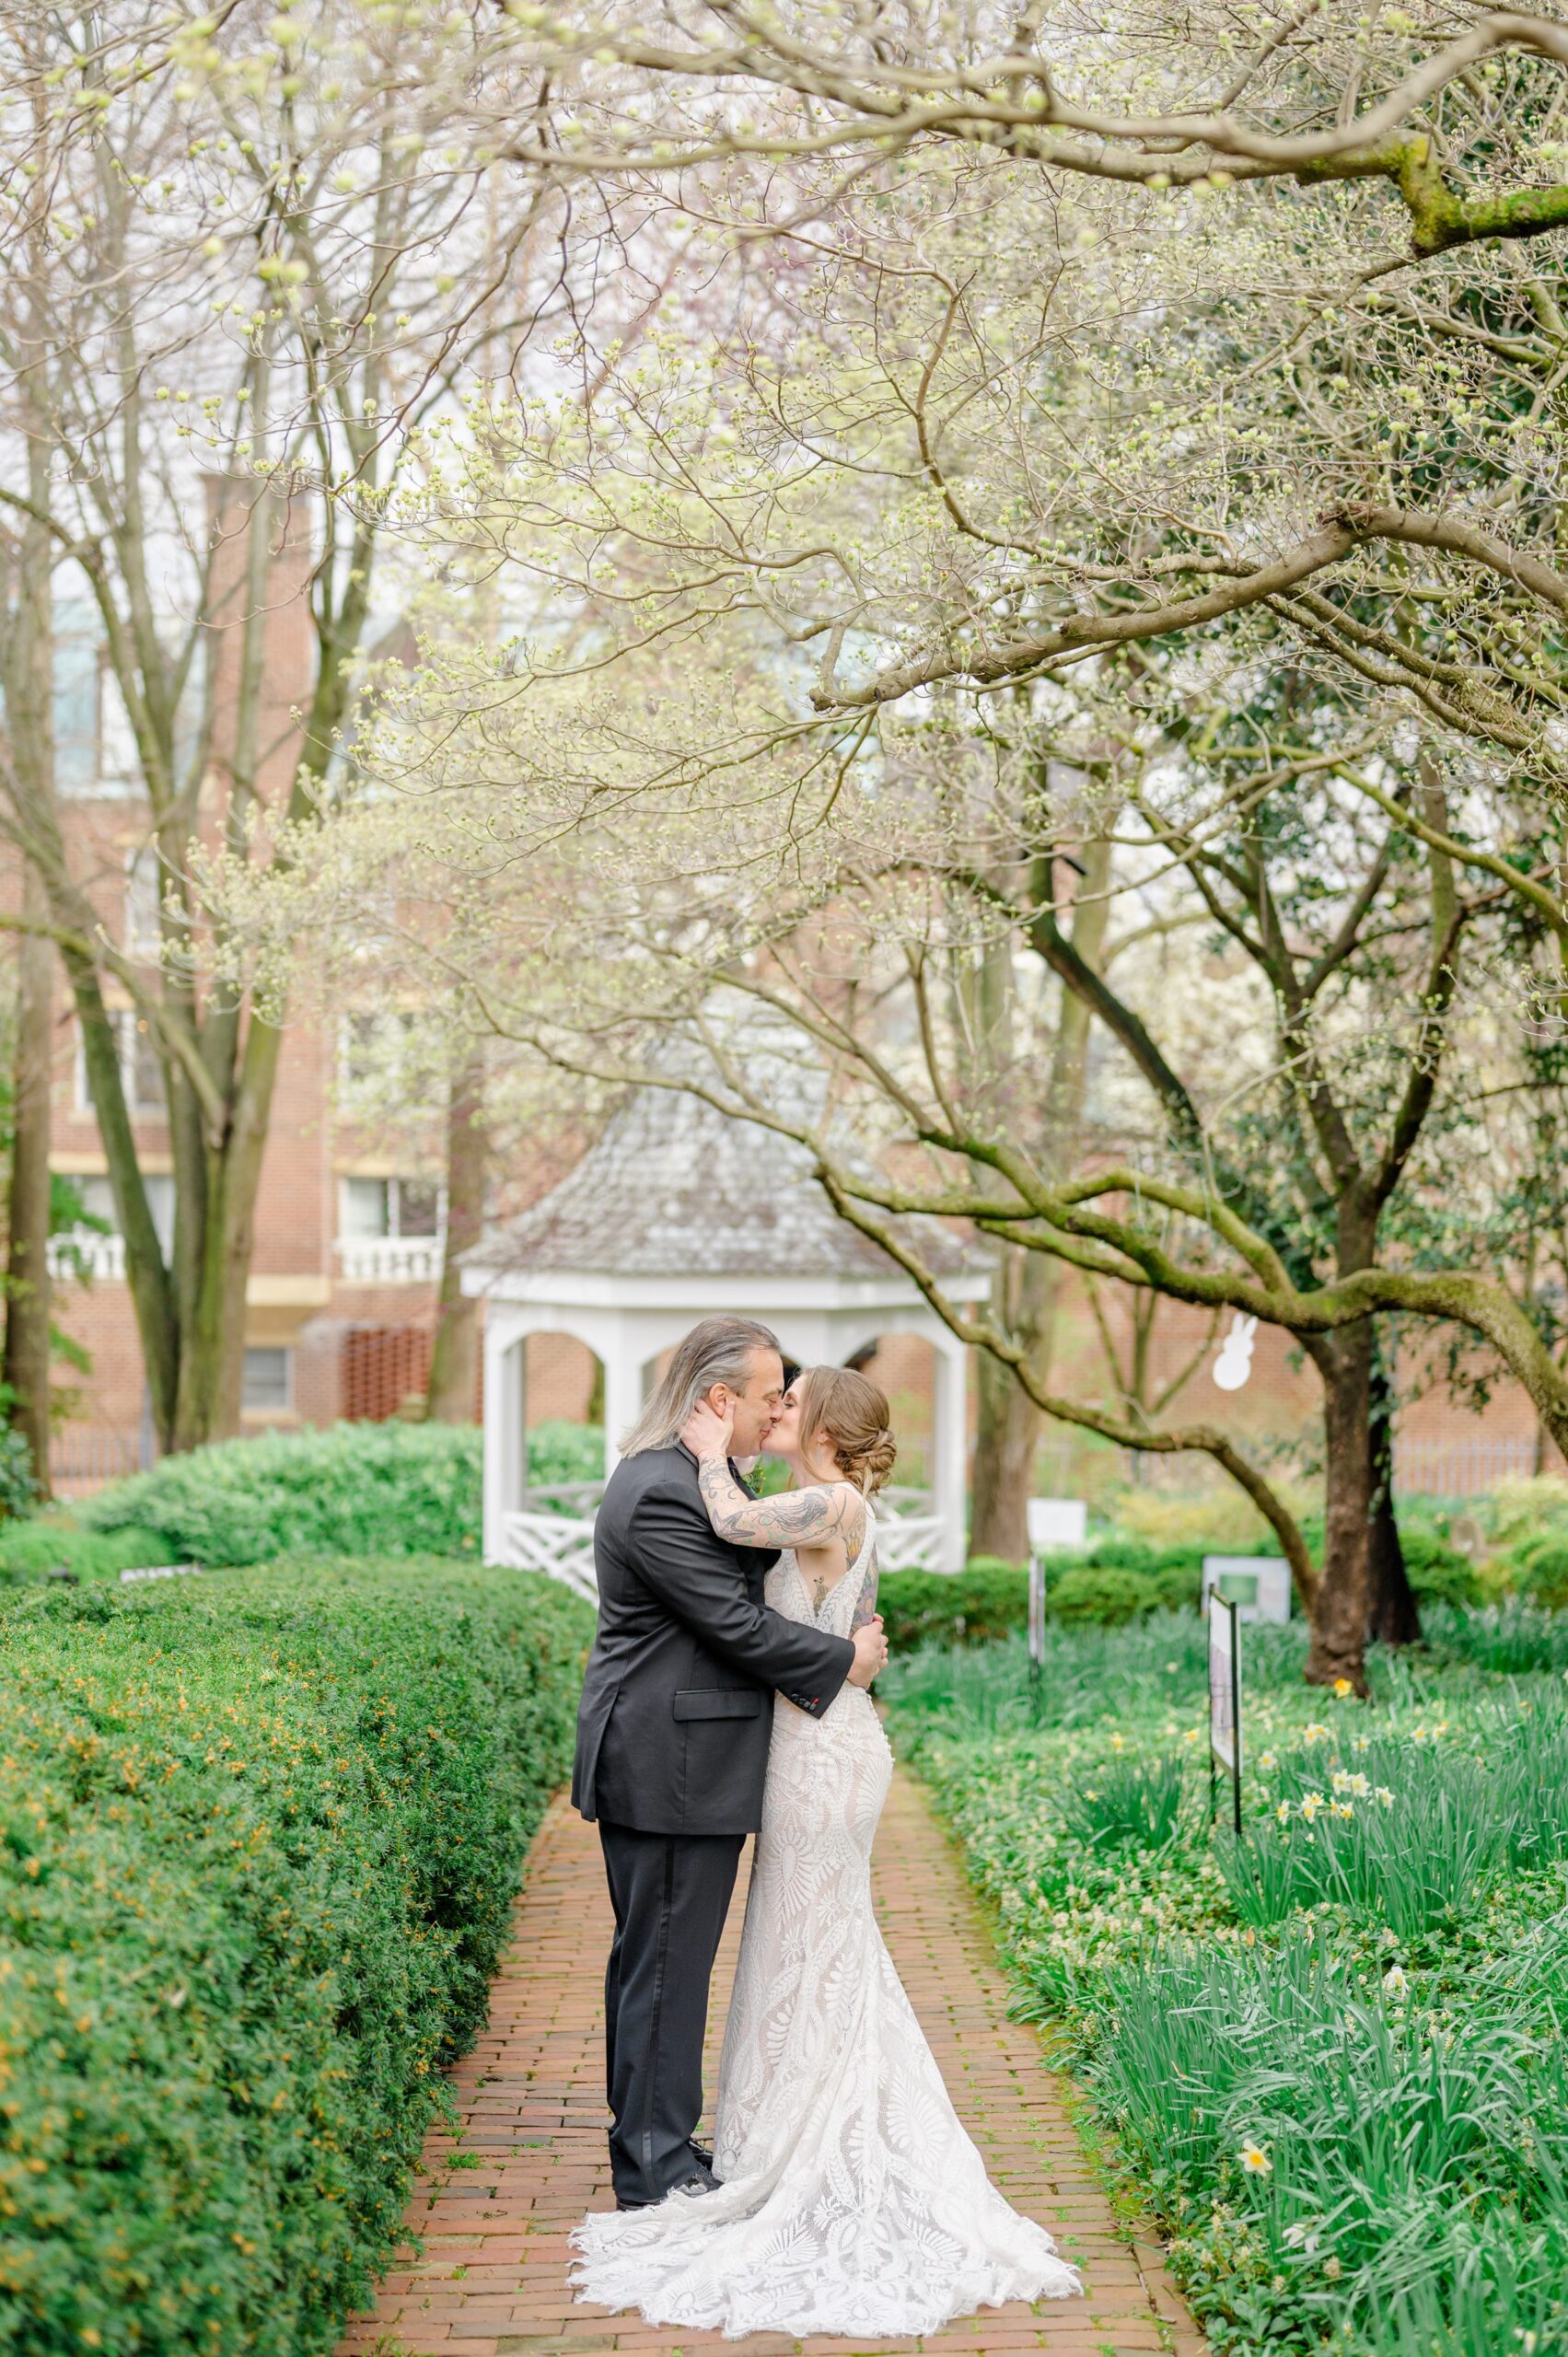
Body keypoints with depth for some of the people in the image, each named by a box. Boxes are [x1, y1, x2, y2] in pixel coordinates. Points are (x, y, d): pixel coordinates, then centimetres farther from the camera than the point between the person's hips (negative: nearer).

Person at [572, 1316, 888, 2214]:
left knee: (660, 1960, 16)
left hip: (675, 1762, 11)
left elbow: (751, 1576, 20)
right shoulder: (660, 1495, -21)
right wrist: (845, 1660, -8)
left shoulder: (695, 1477, 14)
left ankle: (653, 2141, 25)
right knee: (666, 1962, -3)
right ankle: (654, 2164, 5)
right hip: (671, 1771, -11)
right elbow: (736, 1624, -20)